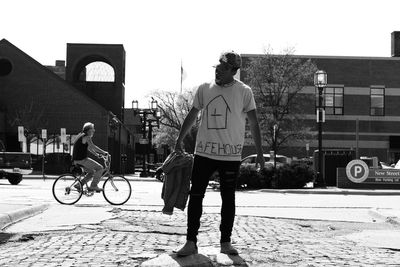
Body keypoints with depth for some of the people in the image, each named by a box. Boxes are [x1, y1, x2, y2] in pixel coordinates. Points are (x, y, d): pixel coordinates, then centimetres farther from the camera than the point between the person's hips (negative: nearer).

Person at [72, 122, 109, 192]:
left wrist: (96, 154, 28)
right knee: (99, 168, -5)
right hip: (81, 159, -10)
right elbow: (93, 147, -19)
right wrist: (103, 152, -12)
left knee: (92, 172, 22)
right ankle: (93, 186, -4)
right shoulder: (87, 137, -11)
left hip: (76, 160, 10)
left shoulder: (81, 135, 19)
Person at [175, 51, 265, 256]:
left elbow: (254, 124, 1)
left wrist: (259, 153, -1)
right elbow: (192, 116, 16)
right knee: (195, 195, -1)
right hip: (204, 153, 2)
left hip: (231, 155, -2)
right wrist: (180, 139, 18)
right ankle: (191, 242, 4)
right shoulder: (204, 89, 5)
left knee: (228, 199, 5)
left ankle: (225, 242, 14)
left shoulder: (244, 92, -2)